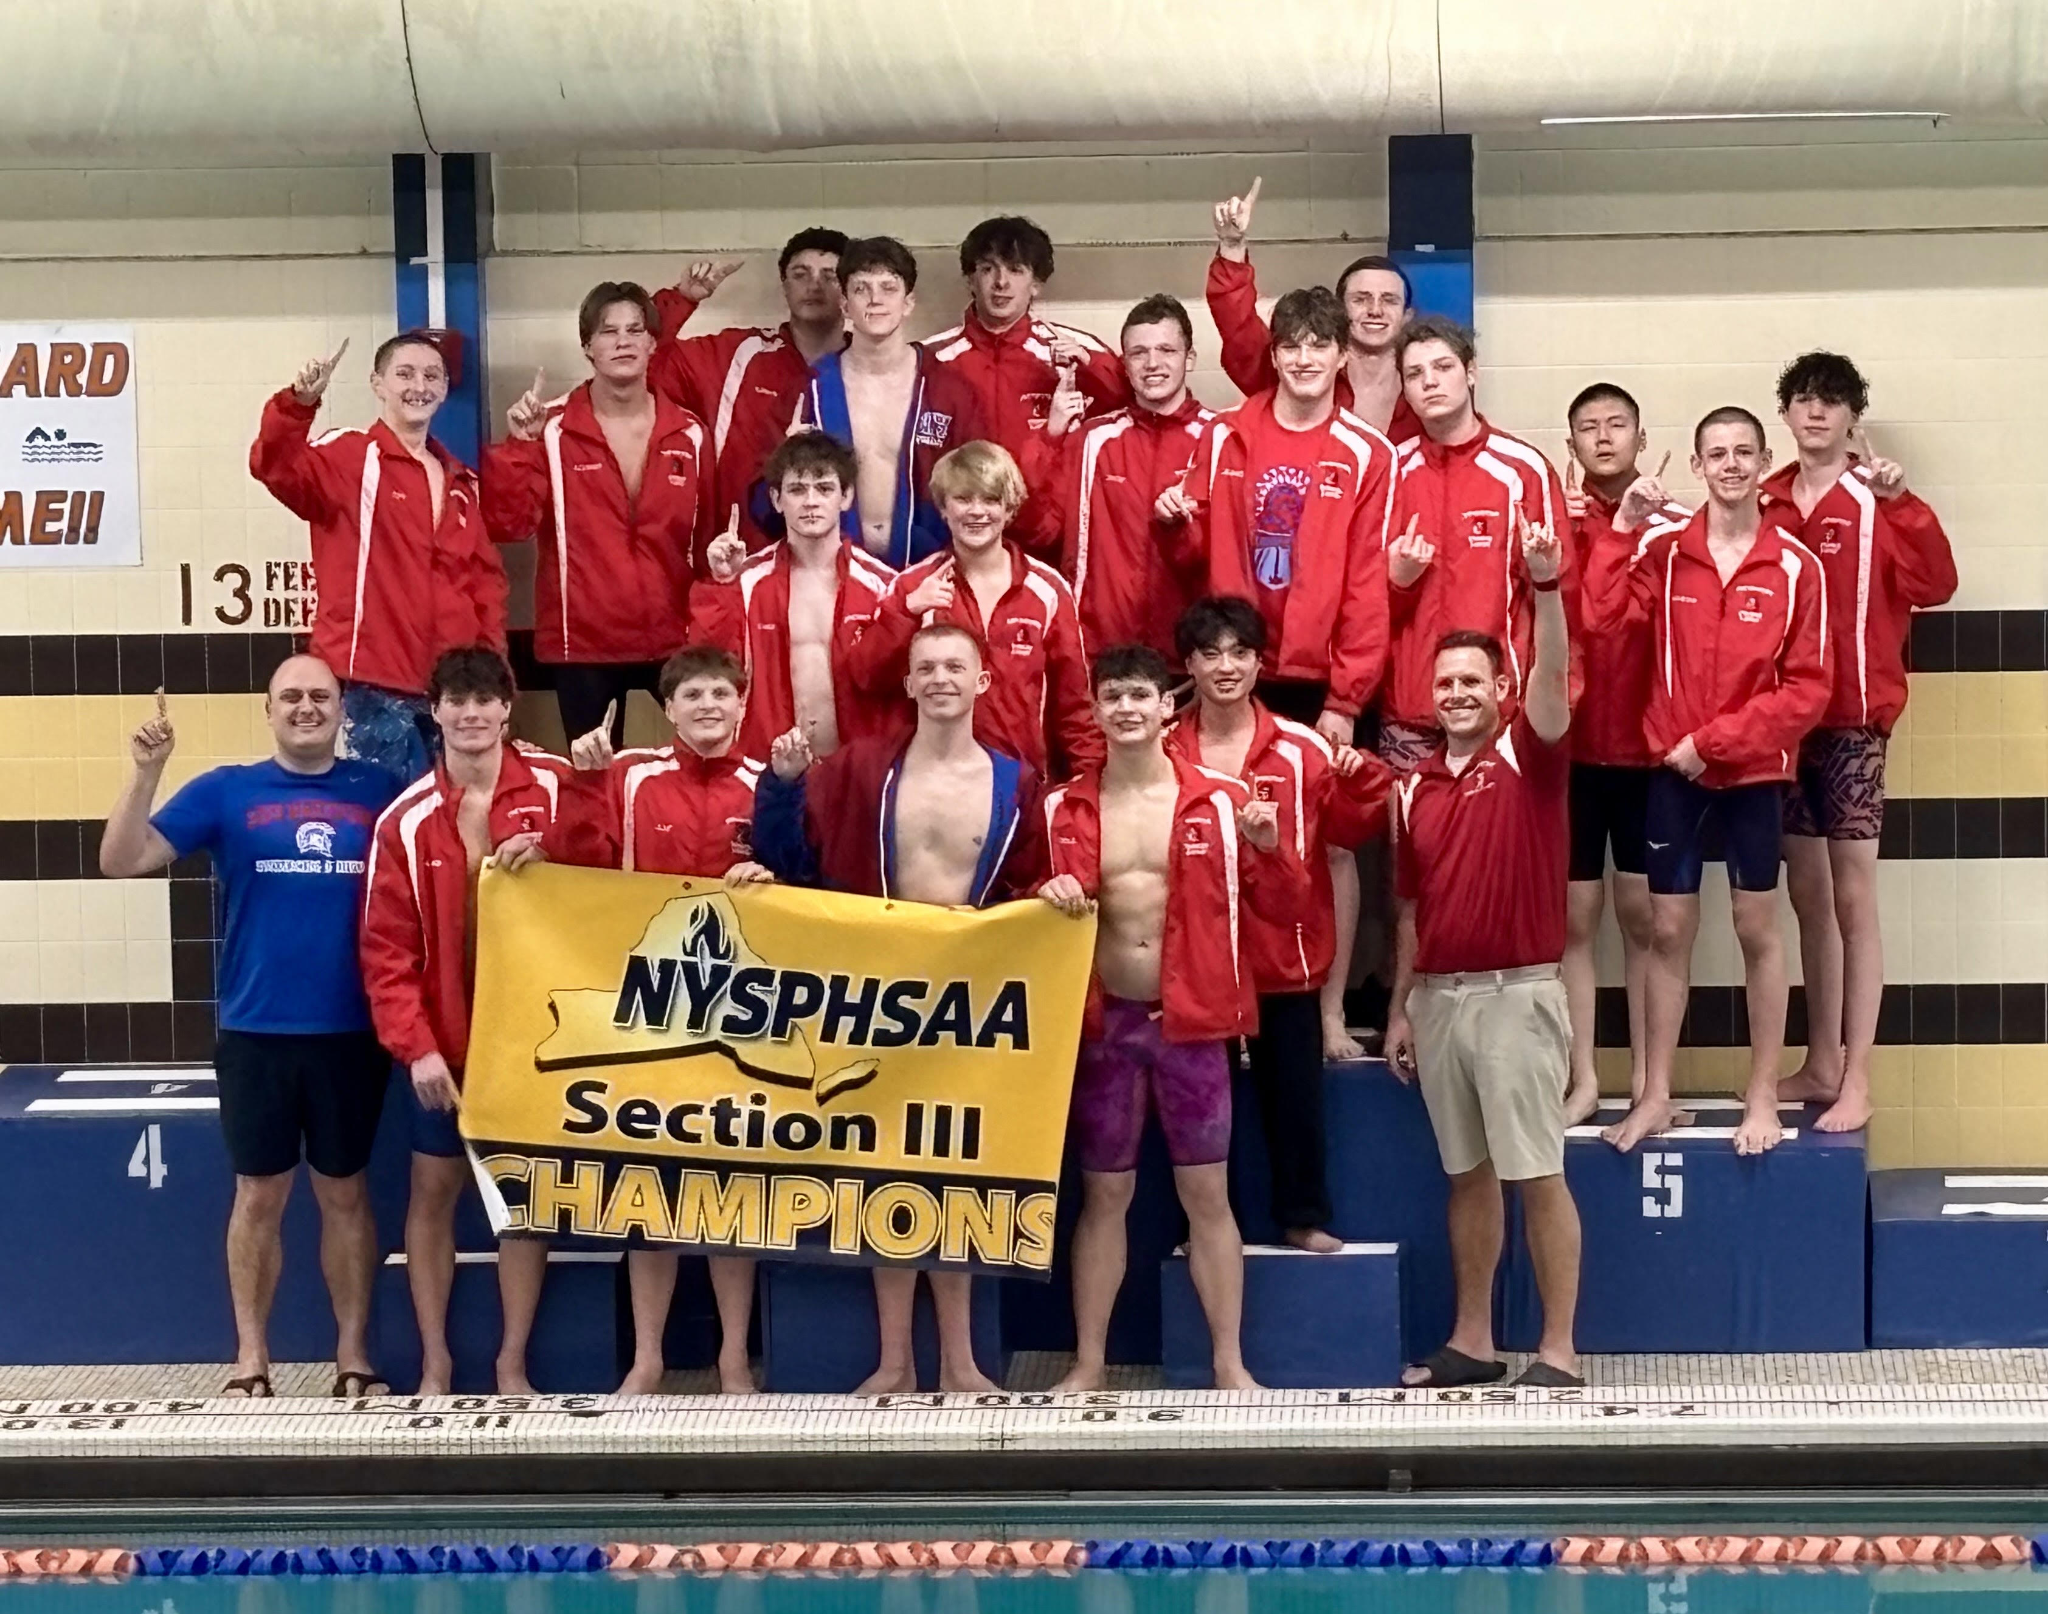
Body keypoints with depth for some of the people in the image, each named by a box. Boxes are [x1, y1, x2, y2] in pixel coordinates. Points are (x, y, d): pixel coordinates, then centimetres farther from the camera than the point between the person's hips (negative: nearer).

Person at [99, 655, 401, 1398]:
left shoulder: (380, 793, 3)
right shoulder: (226, 791, 1)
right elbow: (121, 862, -5)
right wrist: (146, 771, -17)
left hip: (352, 1032, 0)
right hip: (255, 1032, 0)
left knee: (343, 1192, 10)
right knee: (259, 1195, 7)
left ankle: (353, 1353, 20)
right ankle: (251, 1358, 17)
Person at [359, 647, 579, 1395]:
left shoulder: (557, 788, -5)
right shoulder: (407, 819, -5)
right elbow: (387, 947, -6)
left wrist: (550, 862, -22)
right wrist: (416, 1046, -13)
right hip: (444, 1040, 0)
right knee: (434, 1191, 7)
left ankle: (513, 1362, 17)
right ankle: (434, 1363, 18)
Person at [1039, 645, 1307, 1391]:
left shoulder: (1221, 800, 0)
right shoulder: (1065, 808, 3)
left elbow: (1283, 906, 3)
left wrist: (1269, 850, -16)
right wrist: (1045, 896, -15)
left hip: (1191, 1021, -1)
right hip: (1103, 1021, 1)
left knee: (1206, 1193, 3)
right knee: (1104, 1195, 8)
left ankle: (1229, 1361, 11)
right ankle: (1088, 1363, 15)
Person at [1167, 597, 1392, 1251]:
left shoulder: (1302, 749, -1)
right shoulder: (1164, 752, -1)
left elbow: (1350, 827, -3)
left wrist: (1363, 781, -20)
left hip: (1284, 956, 0)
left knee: (1295, 1091, 8)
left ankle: (1303, 1215, 23)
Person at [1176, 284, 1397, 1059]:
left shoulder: (1368, 454, -2)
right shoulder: (1225, 437, 4)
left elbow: (1368, 583, -5)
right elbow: (1205, 548, 11)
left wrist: (1347, 696, -8)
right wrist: (1178, 520, -11)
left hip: (1326, 680, -2)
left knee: (1332, 841, 4)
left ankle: (1331, 1011, 12)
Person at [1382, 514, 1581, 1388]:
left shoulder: (1527, 756, -3)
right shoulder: (1414, 787, 11)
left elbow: (1555, 679, -22)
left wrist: (1546, 589, -37)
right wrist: (1400, 1007, 14)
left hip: (1515, 991, -5)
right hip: (1437, 994, 5)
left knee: (1537, 1171, -3)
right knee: (1467, 1172, 12)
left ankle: (1558, 1350, 2)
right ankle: (1471, 1340, 20)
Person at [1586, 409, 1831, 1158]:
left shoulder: (1797, 565, -6)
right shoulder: (1662, 548, -2)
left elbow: (1806, 688, -7)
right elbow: (1599, 621, -16)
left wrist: (1714, 739, -13)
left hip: (1754, 768, -1)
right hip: (1673, 769, 1)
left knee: (1757, 929, 7)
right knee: (1668, 930, 7)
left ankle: (1763, 1098, 16)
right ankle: (1655, 1096, 16)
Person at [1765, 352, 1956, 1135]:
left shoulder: (1877, 502, -4)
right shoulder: (1766, 504, 8)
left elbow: (1933, 585, -17)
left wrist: (1903, 502, -25)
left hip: (1852, 719, -5)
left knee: (1853, 900, -2)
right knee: (1807, 896, 12)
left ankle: (1856, 1081, 1)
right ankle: (1820, 1062, 22)